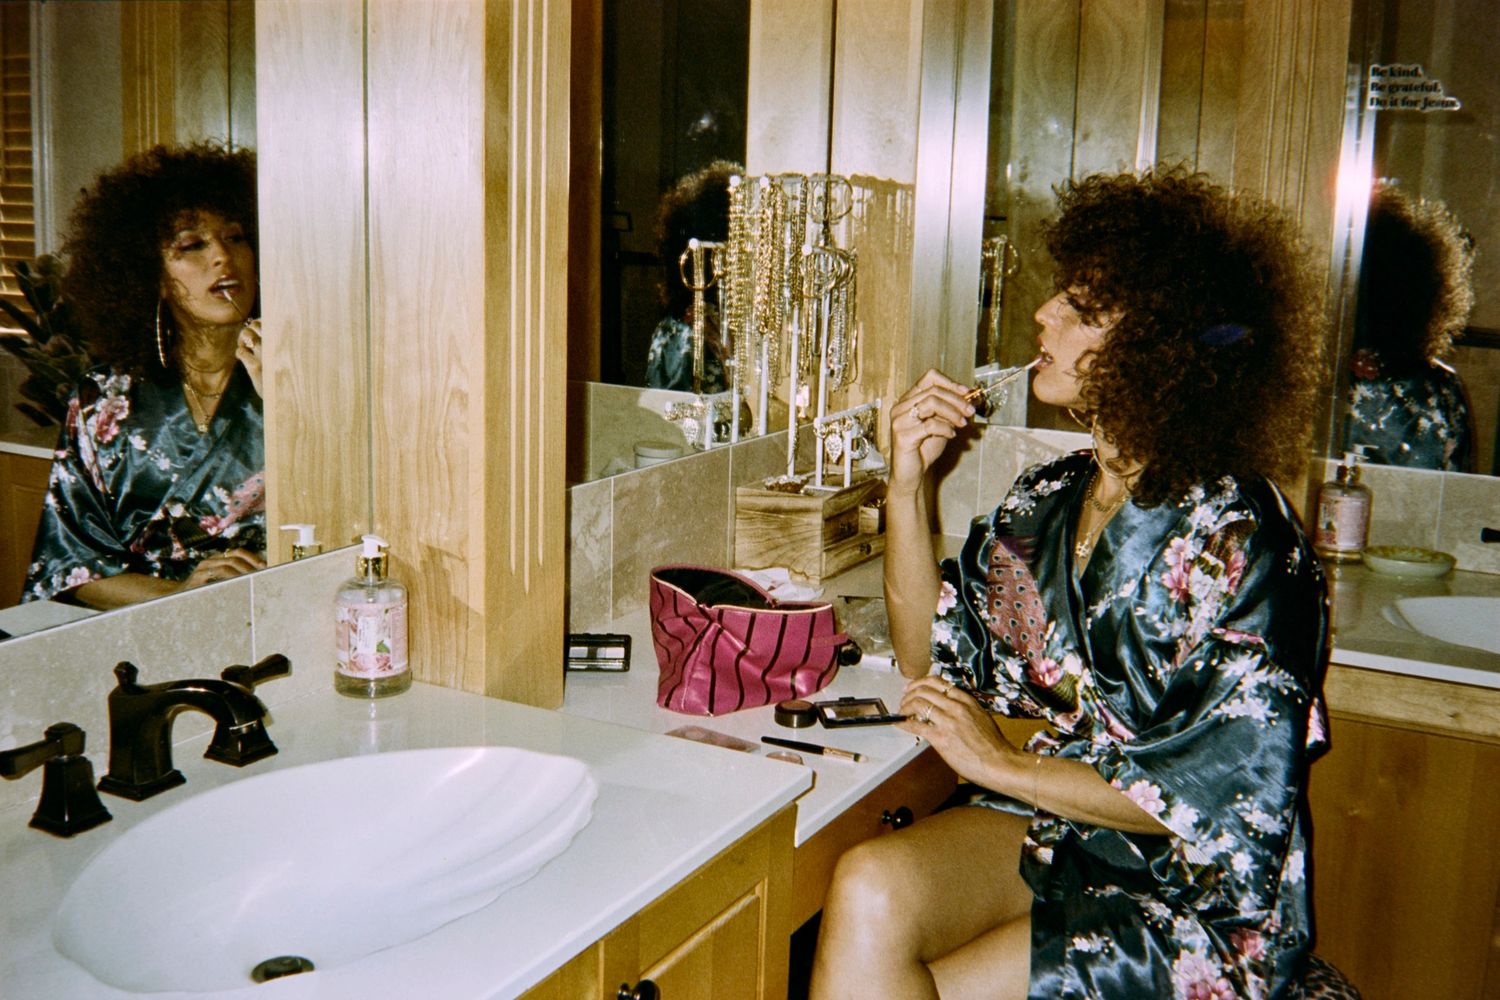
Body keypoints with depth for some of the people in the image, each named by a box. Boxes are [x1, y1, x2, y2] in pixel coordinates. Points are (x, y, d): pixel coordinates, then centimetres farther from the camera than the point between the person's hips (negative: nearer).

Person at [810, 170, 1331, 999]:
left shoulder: (1235, 535, -16)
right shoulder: (1045, 501, 4)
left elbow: (1217, 796, -17)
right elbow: (934, 663, 9)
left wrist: (1004, 764, -12)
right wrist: (907, 482, -1)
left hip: (1197, 903, -5)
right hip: (1051, 834, 5)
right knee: (867, 889, -25)